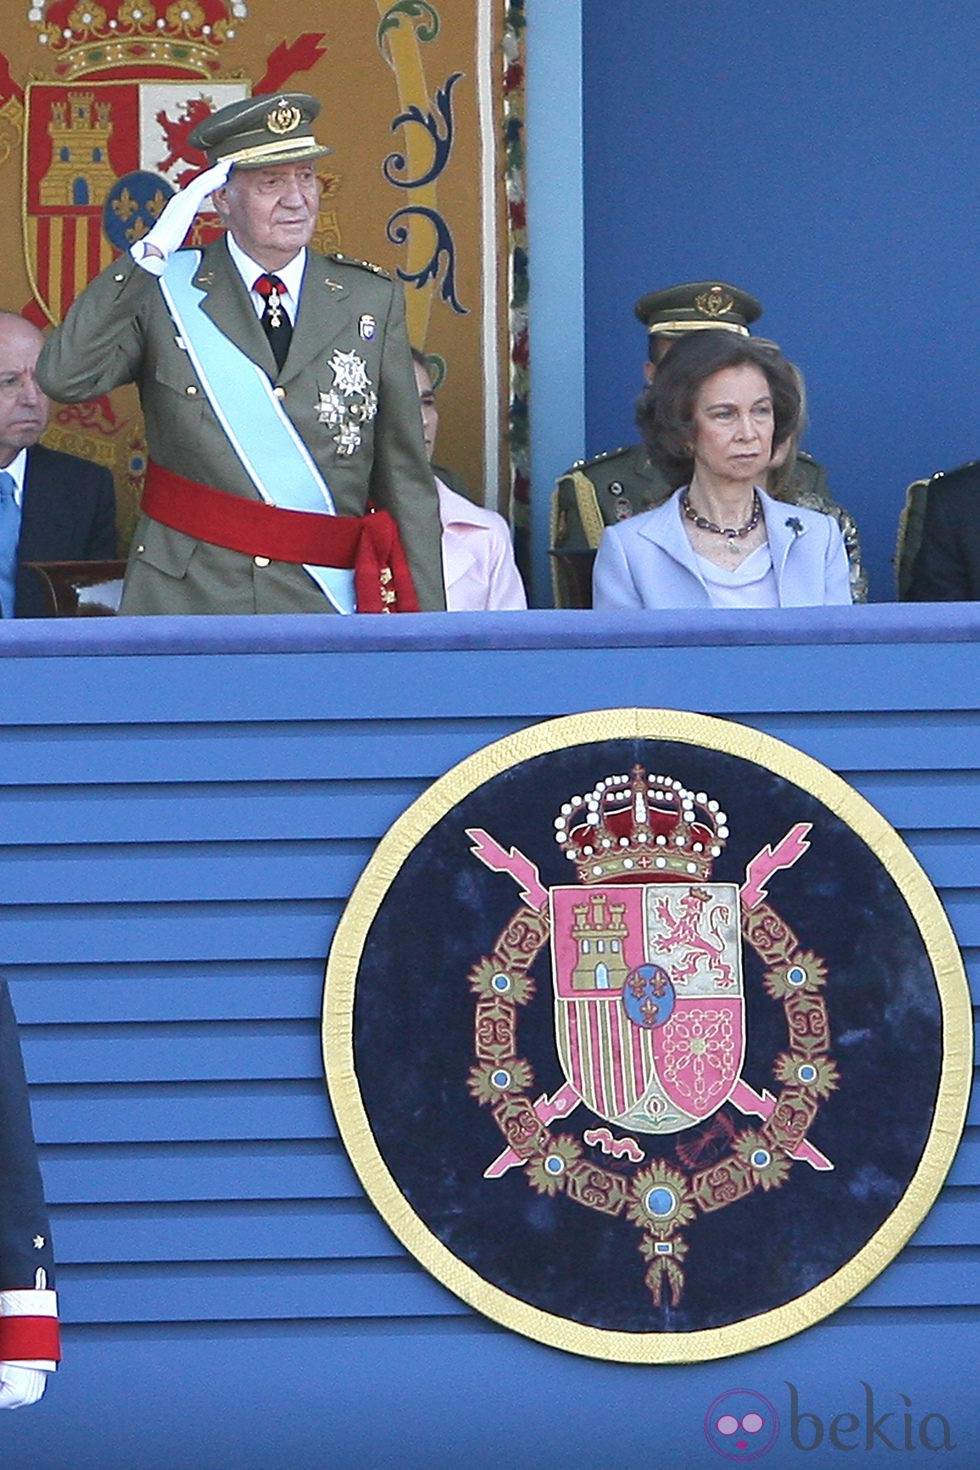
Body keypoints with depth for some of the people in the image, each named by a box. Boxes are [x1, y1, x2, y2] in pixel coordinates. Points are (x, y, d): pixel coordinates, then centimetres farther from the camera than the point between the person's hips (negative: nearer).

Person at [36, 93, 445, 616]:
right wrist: (151, 254, -14)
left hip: (327, 610, 1)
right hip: (186, 599, -1)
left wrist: (426, 626, 2)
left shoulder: (373, 301, 8)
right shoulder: (162, 291, 4)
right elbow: (62, 378, -13)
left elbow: (407, 480, 8)